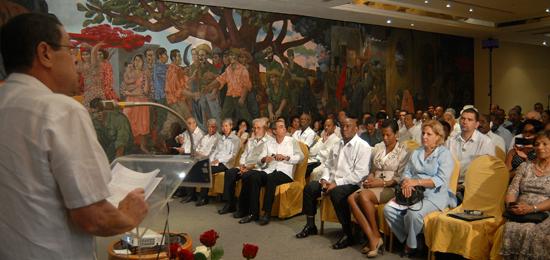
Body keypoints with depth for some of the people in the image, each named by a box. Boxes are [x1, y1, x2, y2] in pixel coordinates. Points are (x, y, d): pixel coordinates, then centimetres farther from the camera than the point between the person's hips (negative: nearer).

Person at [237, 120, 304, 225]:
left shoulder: (292, 142, 16)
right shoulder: (268, 144, 23)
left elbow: (300, 157, 1)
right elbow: (259, 160, 11)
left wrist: (286, 157, -14)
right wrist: (264, 160, -13)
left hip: (285, 173, -3)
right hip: (269, 170, 3)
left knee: (272, 178, -36)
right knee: (254, 176, -28)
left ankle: (267, 213, -33)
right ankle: (253, 213, -26)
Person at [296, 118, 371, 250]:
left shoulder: (363, 146, -8)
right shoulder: (337, 146, 17)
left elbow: (360, 173, -18)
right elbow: (328, 165, 23)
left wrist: (336, 183, -20)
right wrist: (324, 179, 0)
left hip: (351, 184, -8)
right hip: (332, 182, 8)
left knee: (336, 192, -36)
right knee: (309, 187, -6)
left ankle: (348, 235, -26)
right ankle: (310, 226, 7)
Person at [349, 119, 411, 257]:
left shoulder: (404, 151, 2)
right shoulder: (378, 148, 19)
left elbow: (401, 178, -4)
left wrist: (382, 183, -15)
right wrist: (370, 179, 0)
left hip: (390, 188, -5)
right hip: (374, 184, 6)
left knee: (364, 196, -35)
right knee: (351, 198, -27)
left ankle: (376, 236, -19)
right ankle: (373, 239, -29)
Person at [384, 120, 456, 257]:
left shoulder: (445, 154, 0)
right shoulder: (417, 152, 20)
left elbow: (441, 180, -12)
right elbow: (407, 171, 14)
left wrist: (417, 182, -21)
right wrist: (406, 183, -10)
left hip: (435, 195, -6)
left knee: (414, 212, -34)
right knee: (388, 209, -18)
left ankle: (411, 245, -7)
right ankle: (408, 239, -4)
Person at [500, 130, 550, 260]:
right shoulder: (525, 166, 20)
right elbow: (512, 190, 11)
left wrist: (532, 208, -19)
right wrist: (510, 204, -10)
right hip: (519, 214, 3)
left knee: (530, 231, -33)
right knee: (510, 228, -29)